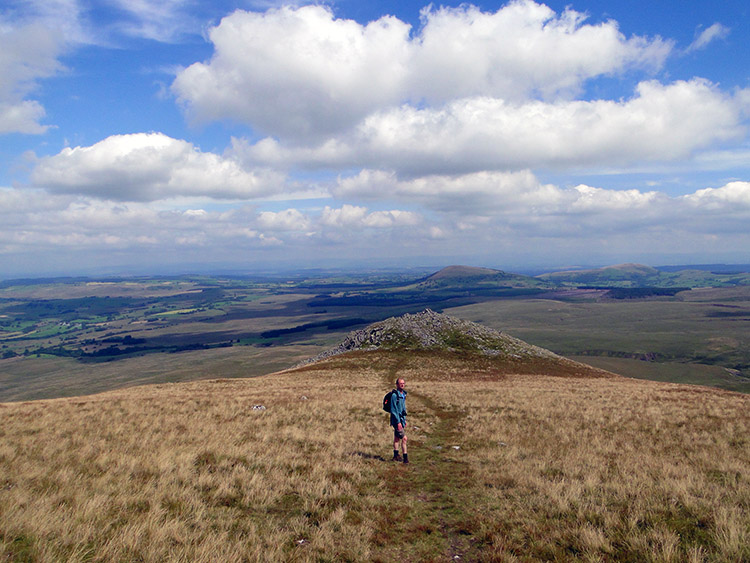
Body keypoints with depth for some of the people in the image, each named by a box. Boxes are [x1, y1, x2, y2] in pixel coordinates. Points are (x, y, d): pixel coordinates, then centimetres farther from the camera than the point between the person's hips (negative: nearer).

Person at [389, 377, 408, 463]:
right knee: (404, 438, -10)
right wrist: (398, 422, -19)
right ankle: (405, 457, -6)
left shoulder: (403, 394, 11)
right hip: (397, 419, -9)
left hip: (401, 419, 9)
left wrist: (404, 420, 19)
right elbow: (393, 410, -18)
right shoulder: (394, 395, -16)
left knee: (397, 438, 16)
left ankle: (396, 455, 23)